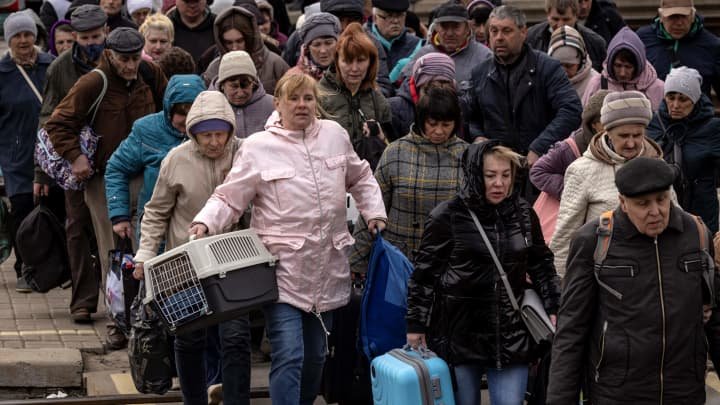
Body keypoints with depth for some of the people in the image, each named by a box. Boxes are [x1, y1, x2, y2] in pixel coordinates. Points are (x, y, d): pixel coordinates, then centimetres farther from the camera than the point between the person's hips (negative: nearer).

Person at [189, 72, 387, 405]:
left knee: (315, 355, 15)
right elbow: (229, 199, -3)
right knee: (289, 356, -14)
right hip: (285, 268, -5)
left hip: (327, 267, 5)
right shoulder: (258, 147, -4)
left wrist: (374, 212, 13)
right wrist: (205, 222, -20)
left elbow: (360, 178, 25)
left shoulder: (335, 135, 9)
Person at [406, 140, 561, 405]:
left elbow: (541, 265, 16)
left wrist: (552, 309, 8)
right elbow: (424, 274, -2)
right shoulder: (447, 217, -7)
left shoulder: (524, 215, 5)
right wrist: (415, 324, -3)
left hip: (510, 335, 3)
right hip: (459, 335, -3)